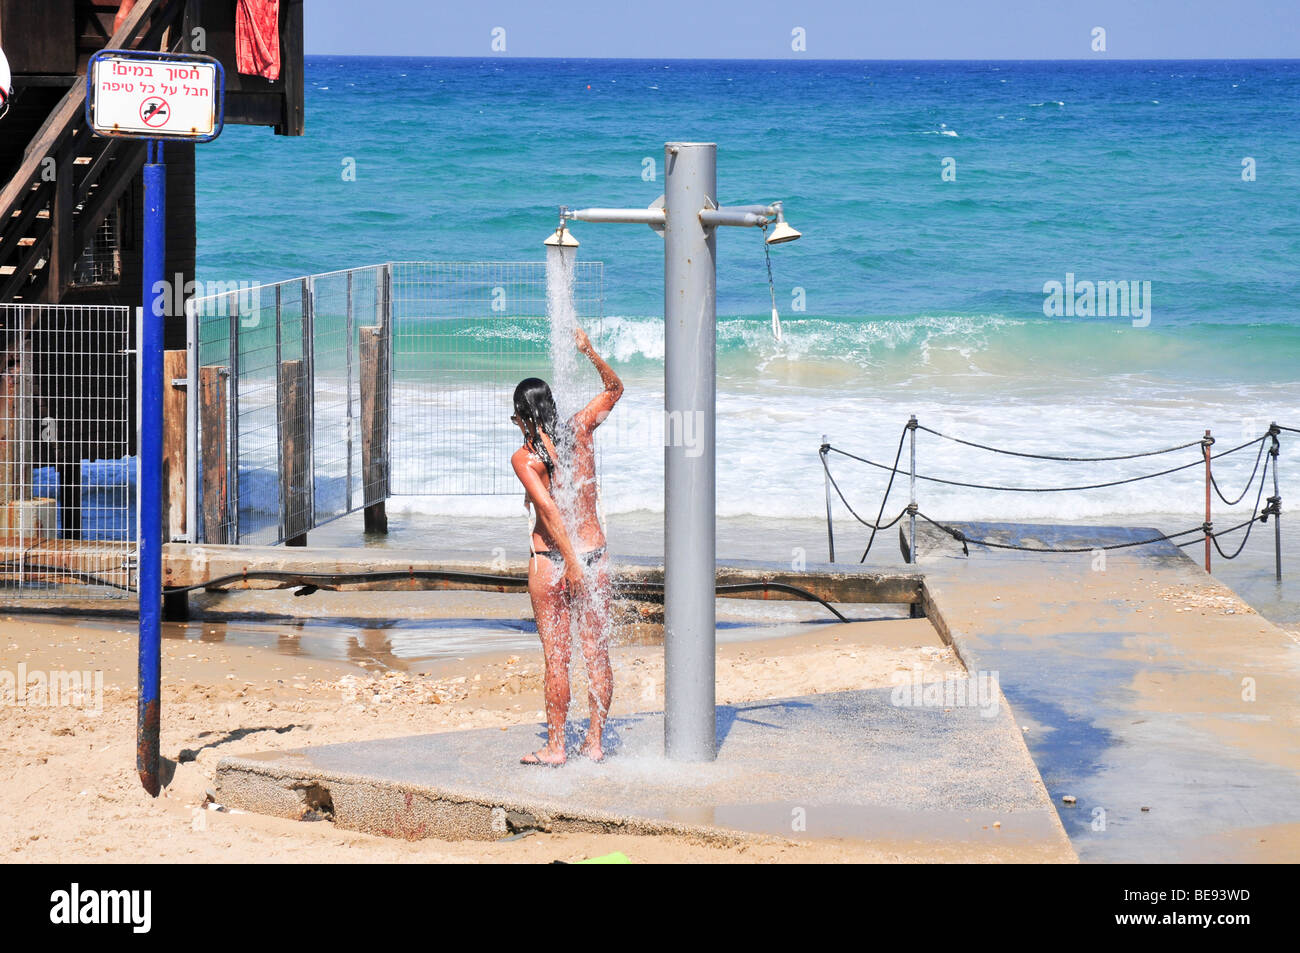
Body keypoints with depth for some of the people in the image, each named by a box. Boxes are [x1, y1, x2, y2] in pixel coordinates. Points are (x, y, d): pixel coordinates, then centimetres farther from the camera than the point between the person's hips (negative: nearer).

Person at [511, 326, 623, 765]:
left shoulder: (524, 458, -10)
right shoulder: (580, 431, 1)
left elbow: (547, 507, -23)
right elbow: (614, 389, 17)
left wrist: (571, 561, -24)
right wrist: (590, 353, 7)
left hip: (550, 560, -4)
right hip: (595, 555, 4)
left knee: (556, 655, 1)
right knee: (597, 651, 9)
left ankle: (555, 746, 5)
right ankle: (595, 741, 14)